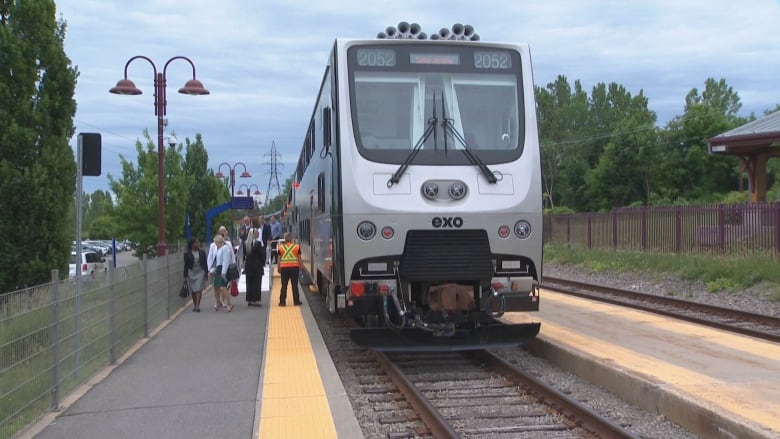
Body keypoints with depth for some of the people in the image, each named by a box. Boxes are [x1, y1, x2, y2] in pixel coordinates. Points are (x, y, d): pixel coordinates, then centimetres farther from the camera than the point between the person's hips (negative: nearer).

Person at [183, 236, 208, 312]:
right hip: (191, 272, 0)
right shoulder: (187, 254, -1)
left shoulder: (202, 252, 2)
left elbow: (205, 263, 7)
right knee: (193, 291, 7)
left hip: (200, 272, 0)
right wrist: (185, 276, 0)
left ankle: (197, 306, -11)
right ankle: (194, 305, 21)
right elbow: (186, 265, 1)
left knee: (199, 289, -9)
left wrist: (206, 273, 4)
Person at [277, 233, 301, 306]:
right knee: (295, 285, 4)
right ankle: (296, 301, 6)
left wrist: (278, 268, 12)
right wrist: (300, 268, 11)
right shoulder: (297, 247, 0)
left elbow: (279, 259, 4)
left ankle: (282, 302, 4)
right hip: (294, 267, -1)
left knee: (284, 286, 4)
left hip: (284, 268, 1)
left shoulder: (281, 247, 2)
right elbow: (299, 258, 2)